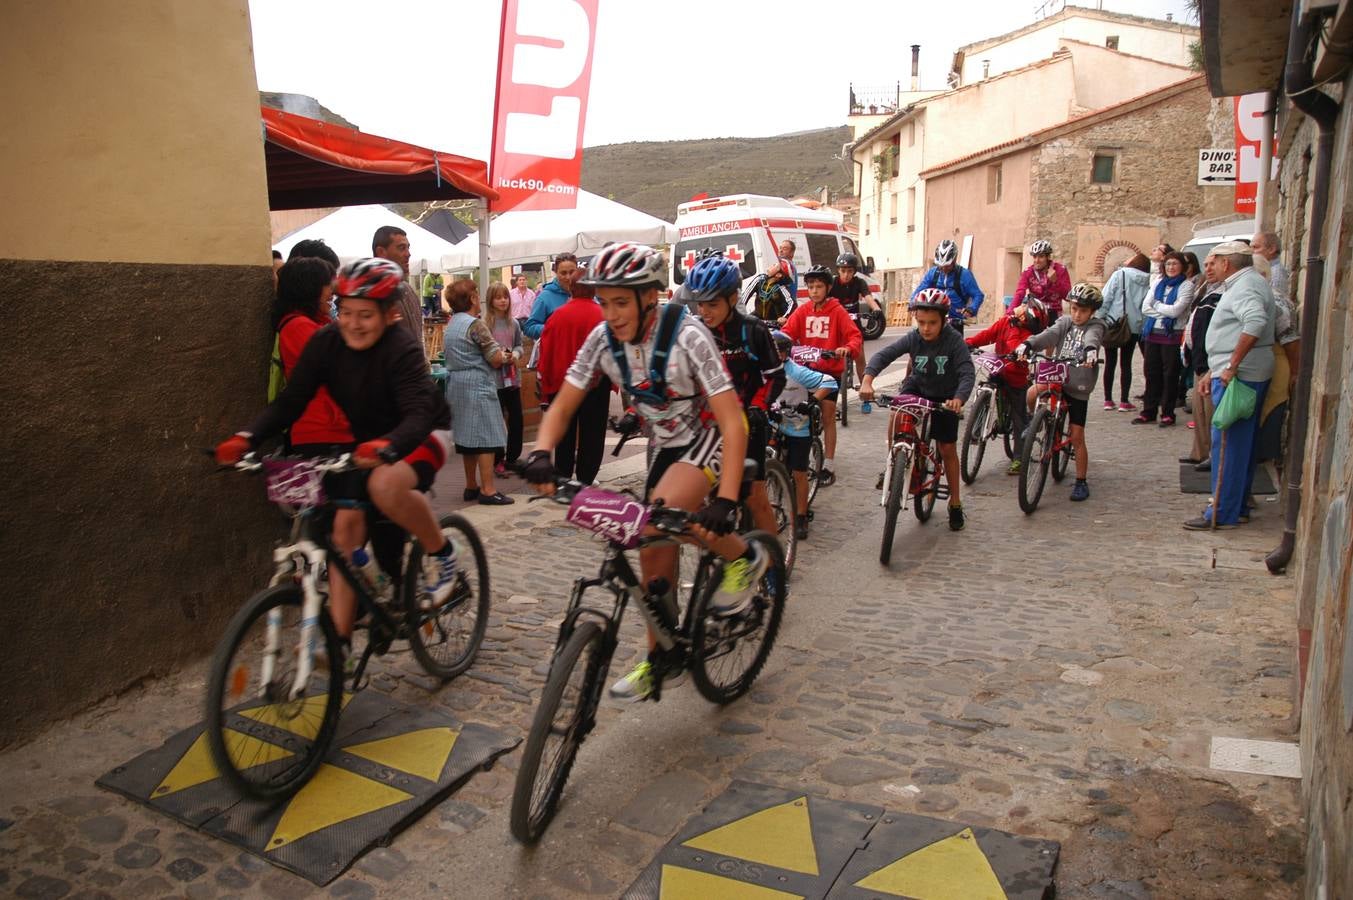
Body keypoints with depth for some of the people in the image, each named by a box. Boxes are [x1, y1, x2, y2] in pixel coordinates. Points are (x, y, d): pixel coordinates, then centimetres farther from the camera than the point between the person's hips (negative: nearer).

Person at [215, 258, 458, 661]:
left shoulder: (401, 349, -27)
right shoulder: (326, 343, -12)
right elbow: (290, 401, -13)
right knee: (346, 524, -7)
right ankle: (338, 635, 1)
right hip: (366, 442, 6)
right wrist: (245, 438, -29)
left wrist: (386, 446, -59)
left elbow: (419, 413, -39)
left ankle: (440, 552, -11)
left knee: (386, 485, -36)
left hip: (419, 436, -6)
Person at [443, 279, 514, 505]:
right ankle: (488, 490, -6)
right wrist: (505, 357, 8)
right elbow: (496, 359, -14)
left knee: (467, 437, 14)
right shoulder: (475, 324, -13)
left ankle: (471, 486, 21)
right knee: (486, 437, -6)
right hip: (477, 386, -9)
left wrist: (501, 356, 13)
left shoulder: (452, 323, 13)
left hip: (456, 385, 9)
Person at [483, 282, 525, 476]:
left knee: (516, 418, 10)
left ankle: (512, 457, 24)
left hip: (512, 377, 5)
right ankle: (497, 460, 14)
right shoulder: (485, 324, -8)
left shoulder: (514, 323, 5)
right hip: (494, 378, -5)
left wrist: (515, 354, -7)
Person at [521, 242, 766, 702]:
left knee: (664, 511, -32)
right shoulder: (603, 338, -13)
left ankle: (745, 557, -5)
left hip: (712, 434, -6)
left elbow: (732, 422, -32)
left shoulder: (686, 334, -28)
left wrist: (725, 501, -42)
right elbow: (562, 406, -8)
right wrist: (540, 456, -29)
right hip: (669, 443, 6)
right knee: (654, 552, 4)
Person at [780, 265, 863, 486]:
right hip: (807, 369, 3)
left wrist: (848, 348, -35)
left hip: (830, 370, -3)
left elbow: (855, 336, -13)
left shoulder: (837, 312, -5)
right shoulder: (802, 311, 4)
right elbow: (787, 332, -6)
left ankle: (829, 467, 5)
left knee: (827, 416, 0)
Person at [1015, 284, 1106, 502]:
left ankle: (1081, 482, 13)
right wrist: (1027, 344, -32)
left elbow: (1092, 338, -25)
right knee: (1032, 394, -29)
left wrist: (1091, 350, -49)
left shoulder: (1095, 326, -1)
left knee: (1077, 437, 0)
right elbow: (1049, 334, -12)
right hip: (1057, 378, 3)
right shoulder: (1065, 322, 8)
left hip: (1078, 387, -3)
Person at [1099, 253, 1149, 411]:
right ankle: (1124, 402, 5)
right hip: (1133, 327, 2)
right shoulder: (1147, 283, 4)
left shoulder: (1119, 274, -5)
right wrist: (1142, 326, 8)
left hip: (1113, 325, -2)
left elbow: (1106, 297, -11)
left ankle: (1108, 400, 9)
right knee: (1126, 364, 8)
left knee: (1110, 362, 7)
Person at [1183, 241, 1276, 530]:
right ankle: (1239, 507, 25)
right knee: (1242, 444, 16)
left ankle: (1223, 514, -2)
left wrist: (1232, 365, -30)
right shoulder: (1248, 283, 21)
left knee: (1227, 444, -7)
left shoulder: (1245, 286, -14)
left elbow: (1255, 322, -33)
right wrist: (1213, 371, 22)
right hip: (1244, 375, 11)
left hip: (1238, 376, -11)